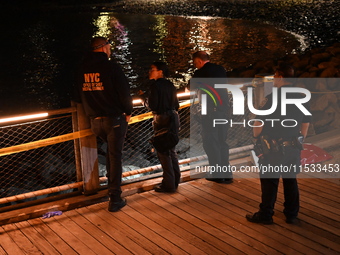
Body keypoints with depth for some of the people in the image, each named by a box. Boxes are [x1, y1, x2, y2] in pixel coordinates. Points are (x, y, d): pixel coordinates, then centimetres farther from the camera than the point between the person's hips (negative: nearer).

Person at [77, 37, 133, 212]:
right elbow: (124, 92, -12)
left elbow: (82, 93, 14)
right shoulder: (111, 67, -14)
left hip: (95, 120, 6)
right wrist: (128, 112, 4)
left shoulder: (83, 69, 4)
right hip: (114, 119, -5)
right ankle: (114, 199, 2)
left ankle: (112, 184, 33)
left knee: (110, 150, 28)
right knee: (115, 157, 1)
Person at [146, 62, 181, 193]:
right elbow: (176, 105, 14)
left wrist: (145, 99, 1)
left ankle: (169, 184, 2)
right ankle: (175, 181, 23)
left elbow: (152, 105, -17)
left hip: (162, 119, -8)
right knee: (171, 150, 17)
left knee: (163, 152, -1)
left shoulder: (155, 85, -12)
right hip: (173, 117, 8)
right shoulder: (170, 85, 11)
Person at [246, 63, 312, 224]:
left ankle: (265, 215, 16)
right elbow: (306, 123, 11)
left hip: (273, 149, -5)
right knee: (291, 180, 16)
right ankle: (292, 214, 25)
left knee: (269, 181, 6)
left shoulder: (272, 99, -17)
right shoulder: (302, 98, 3)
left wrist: (256, 136, 4)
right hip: (293, 148, 6)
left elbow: (259, 123, -14)